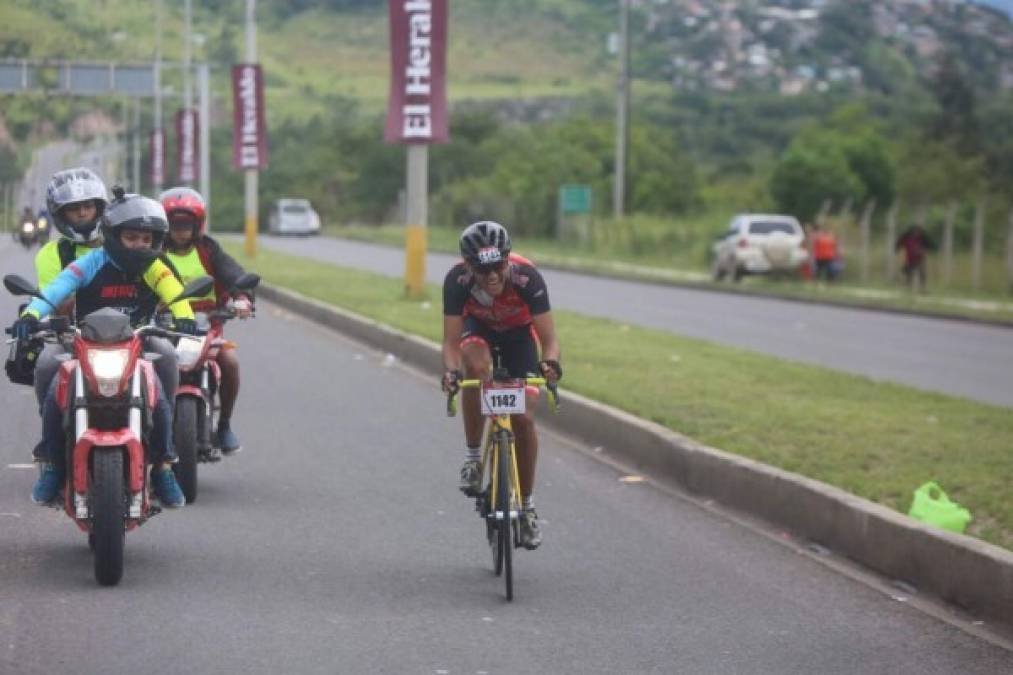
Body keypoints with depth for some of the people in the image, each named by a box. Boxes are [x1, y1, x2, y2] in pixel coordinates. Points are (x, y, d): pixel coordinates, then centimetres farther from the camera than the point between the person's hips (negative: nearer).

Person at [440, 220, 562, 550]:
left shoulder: (527, 276, -37)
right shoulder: (457, 280, -35)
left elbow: (549, 339, -35)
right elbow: (451, 340, -32)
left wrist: (550, 362, -56)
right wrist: (451, 371, -52)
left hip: (518, 333, 0)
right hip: (478, 328, 0)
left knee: (523, 418, -10)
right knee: (476, 366, -36)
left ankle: (527, 505, 7)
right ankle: (473, 457, -18)